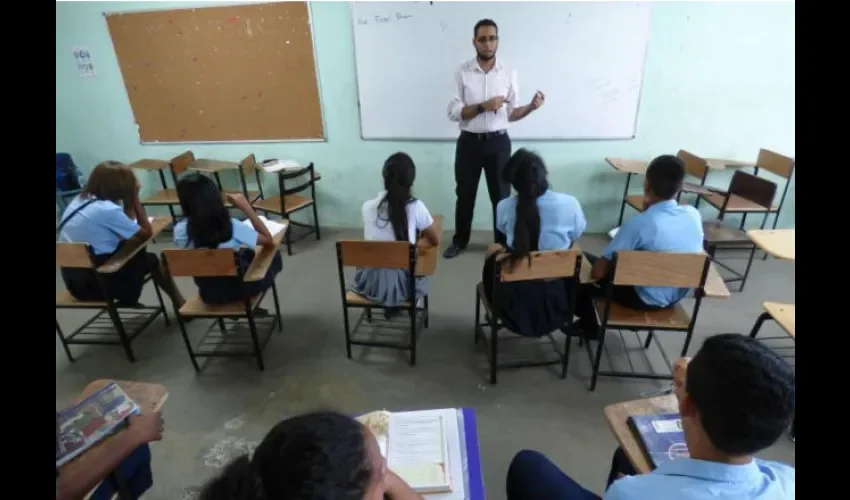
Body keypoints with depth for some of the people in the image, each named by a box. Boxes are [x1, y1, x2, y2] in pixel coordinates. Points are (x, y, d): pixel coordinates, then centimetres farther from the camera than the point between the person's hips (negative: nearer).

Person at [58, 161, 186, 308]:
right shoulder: (108, 209, -22)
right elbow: (147, 234, -12)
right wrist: (135, 197, -9)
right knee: (150, 260, 12)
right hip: (93, 282, -7)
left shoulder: (80, 199, 3)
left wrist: (132, 198, 3)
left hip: (74, 277, 8)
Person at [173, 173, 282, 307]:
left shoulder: (180, 230, -17)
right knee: (274, 258, 24)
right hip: (238, 288, -4)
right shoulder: (231, 227, -30)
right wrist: (246, 207, -15)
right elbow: (268, 240, -15)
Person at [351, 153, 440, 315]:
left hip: (369, 284, 2)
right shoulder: (415, 206, -13)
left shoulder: (367, 206, -6)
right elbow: (435, 241, 2)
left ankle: (389, 306, 43)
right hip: (401, 285, -2)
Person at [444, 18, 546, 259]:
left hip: (498, 142, 1)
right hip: (469, 142, 0)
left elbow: (511, 114, 3)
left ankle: (503, 242, 27)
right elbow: (453, 112, -8)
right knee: (465, 194, 11)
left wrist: (531, 106, -16)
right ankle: (460, 239, 31)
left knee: (501, 195, 9)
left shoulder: (509, 72, 1)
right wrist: (483, 106, -20)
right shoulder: (462, 72, -3)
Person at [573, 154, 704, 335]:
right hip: (677, 296, 7)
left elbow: (598, 271, -22)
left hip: (645, 299, -7)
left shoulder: (639, 223, -28)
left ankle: (589, 324, 26)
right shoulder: (694, 214, -9)